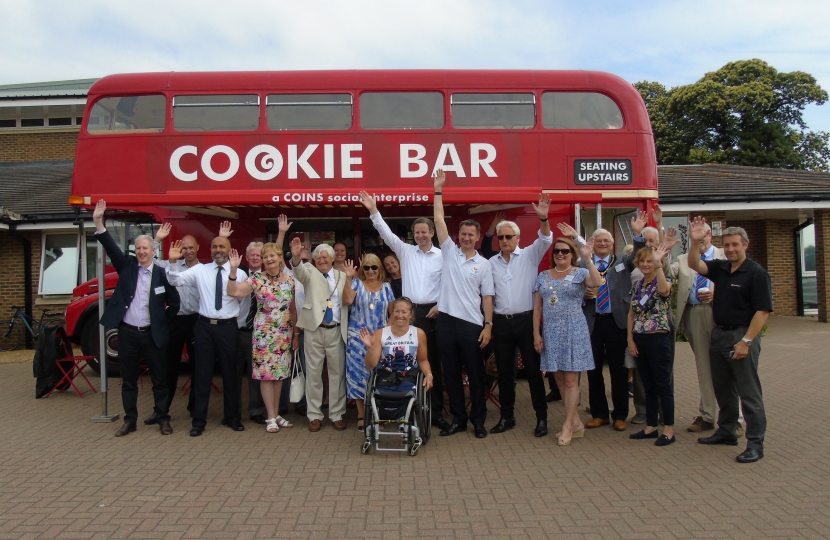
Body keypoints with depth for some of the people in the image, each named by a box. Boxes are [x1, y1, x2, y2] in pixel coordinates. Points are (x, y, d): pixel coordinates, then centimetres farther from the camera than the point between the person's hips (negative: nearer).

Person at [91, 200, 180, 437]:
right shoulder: (127, 267, 4)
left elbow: (174, 302, 4)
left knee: (159, 378, 5)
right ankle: (130, 420, 21)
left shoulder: (161, 274, -1)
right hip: (127, 332, 2)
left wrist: (164, 322, 1)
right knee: (128, 379, 10)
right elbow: (112, 248, -9)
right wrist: (99, 223, -19)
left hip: (152, 334, -2)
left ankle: (163, 418, 17)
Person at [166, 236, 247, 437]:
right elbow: (176, 280, -4)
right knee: (202, 373, 6)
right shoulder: (200, 270, 3)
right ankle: (199, 420, 17)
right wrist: (173, 261, -20)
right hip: (205, 326, 1)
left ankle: (233, 417, 26)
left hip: (228, 327, -1)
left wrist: (232, 273, -34)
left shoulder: (239, 273, -3)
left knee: (230, 373, 10)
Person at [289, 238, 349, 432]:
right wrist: (296, 256, -38)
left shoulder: (342, 276, 11)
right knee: (313, 372, 4)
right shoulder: (310, 272, 5)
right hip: (314, 329, -1)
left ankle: (337, 414, 17)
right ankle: (315, 415, 15)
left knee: (337, 372, 6)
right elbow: (299, 270, -20)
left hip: (337, 331, 1)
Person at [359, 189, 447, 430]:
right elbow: (386, 233, 0)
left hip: (431, 312, -2)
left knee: (432, 362, 4)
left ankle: (436, 411, 12)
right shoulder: (405, 250, 8)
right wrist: (374, 211, -9)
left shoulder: (442, 256, 3)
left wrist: (440, 306, -6)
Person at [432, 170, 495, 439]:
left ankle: (478, 420, 19)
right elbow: (439, 220, 1)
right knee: (451, 374, 9)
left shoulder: (484, 264, 4)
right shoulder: (449, 252, 6)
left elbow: (487, 297, 4)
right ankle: (458, 418, 21)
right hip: (446, 322, 1)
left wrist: (488, 326, -4)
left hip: (472, 325, -1)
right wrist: (438, 189, -1)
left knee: (476, 375, 7)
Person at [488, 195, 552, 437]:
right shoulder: (491, 263, 8)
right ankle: (507, 416, 22)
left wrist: (543, 219, -34)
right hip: (501, 322, 3)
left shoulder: (529, 256, 0)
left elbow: (545, 240, -16)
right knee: (504, 371, 10)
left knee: (533, 369, 4)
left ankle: (541, 417, 14)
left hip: (526, 320, -3)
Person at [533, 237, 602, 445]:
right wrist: (536, 334, 3)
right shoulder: (543, 276, 10)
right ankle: (576, 422, 22)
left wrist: (588, 258, -28)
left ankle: (568, 426, 9)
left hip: (573, 331, -5)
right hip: (551, 332, 5)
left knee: (570, 380, -1)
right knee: (559, 380, 9)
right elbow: (537, 307, 9)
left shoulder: (580, 273, -2)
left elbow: (597, 282, -25)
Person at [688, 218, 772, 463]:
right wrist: (695, 241, -19)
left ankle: (755, 443, 7)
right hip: (718, 334, 7)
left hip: (742, 336, -7)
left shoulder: (756, 273, -11)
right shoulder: (720, 268, 7)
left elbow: (763, 310, -15)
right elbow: (694, 265, -2)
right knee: (723, 389, 17)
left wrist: (746, 341, -20)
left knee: (748, 392, -1)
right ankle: (726, 432, 30)